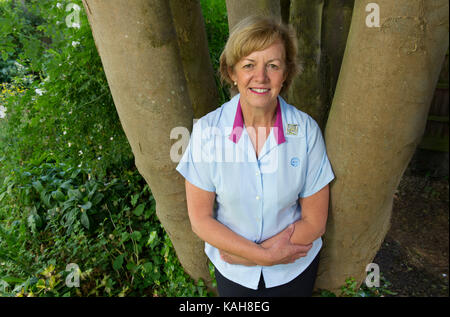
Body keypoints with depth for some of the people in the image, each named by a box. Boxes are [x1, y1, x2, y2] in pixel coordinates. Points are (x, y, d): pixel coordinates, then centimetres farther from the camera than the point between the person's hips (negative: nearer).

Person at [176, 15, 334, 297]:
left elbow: (315, 221, -12)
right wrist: (265, 256, -19)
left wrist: (251, 254, -16)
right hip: (231, 270, 1)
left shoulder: (306, 130, -20)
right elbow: (200, 219, -14)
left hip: (296, 268, 0)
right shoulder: (206, 129, -20)